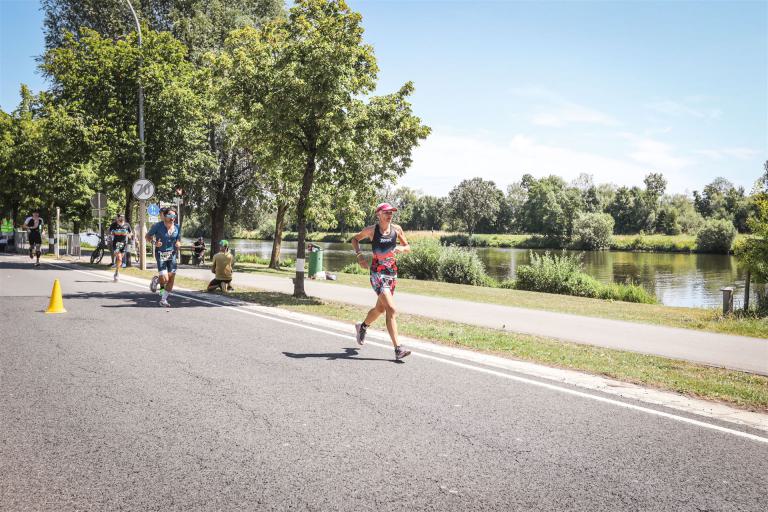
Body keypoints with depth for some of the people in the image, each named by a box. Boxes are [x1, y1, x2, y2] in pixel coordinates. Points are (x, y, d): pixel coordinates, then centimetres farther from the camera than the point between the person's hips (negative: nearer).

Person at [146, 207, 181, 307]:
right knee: (165, 279, -14)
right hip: (161, 254, -5)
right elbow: (148, 236, 0)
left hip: (172, 254, 5)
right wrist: (154, 243, -18)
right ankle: (156, 280, 24)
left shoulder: (177, 227, 3)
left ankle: (164, 299, 17)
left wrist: (178, 244, -6)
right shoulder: (158, 226, -10)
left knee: (172, 277, 2)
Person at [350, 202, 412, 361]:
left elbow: (408, 248, 13)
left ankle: (362, 327, 50)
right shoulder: (372, 230, -4)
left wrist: (402, 248, -10)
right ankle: (398, 349, -19)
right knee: (391, 310, -18)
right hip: (377, 274, -5)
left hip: (392, 273, 5)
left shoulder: (397, 229, 5)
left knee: (380, 309, 21)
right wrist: (359, 254, -4)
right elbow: (355, 239, 11)